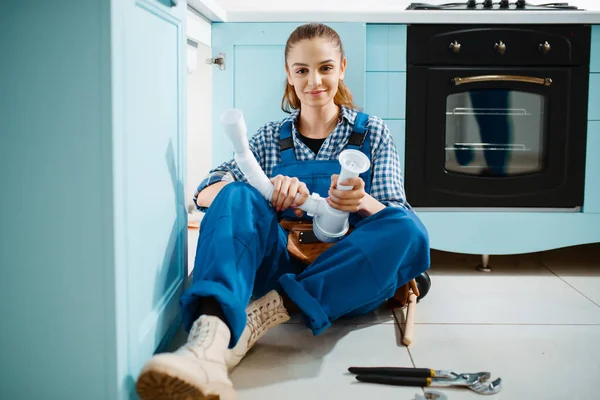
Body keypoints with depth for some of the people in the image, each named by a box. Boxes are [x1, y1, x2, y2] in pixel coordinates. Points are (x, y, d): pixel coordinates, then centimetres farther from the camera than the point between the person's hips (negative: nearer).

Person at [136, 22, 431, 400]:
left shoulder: (372, 132, 12)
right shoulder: (272, 137, 14)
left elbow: (397, 220, 1)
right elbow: (205, 194, 0)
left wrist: (361, 202, -24)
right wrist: (271, 189, -21)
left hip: (345, 279, 0)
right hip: (282, 264, 1)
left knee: (409, 230, -29)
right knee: (239, 197, -26)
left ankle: (262, 315, -37)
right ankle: (211, 337, -52)